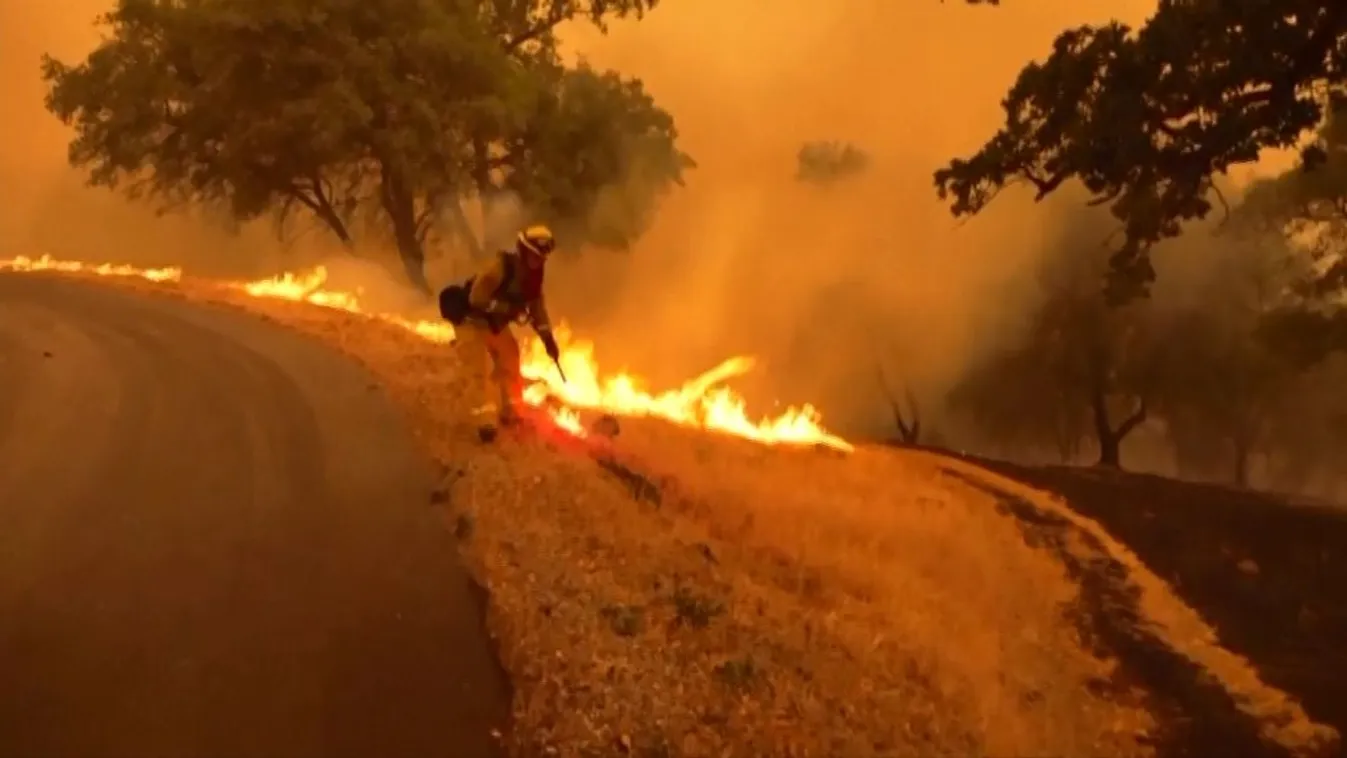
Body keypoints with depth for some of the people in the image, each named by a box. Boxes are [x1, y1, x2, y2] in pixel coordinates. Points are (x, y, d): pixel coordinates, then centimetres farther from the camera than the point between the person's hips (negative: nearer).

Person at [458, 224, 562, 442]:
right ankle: (487, 421, -24)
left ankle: (510, 412, 31)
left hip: (496, 324, 9)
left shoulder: (533, 274, -3)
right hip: (473, 321, -9)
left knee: (509, 365, 15)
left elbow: (537, 305, 5)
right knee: (482, 369, -20)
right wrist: (505, 307, -38)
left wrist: (547, 337, -3)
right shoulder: (501, 265, -29)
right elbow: (476, 297, -33)